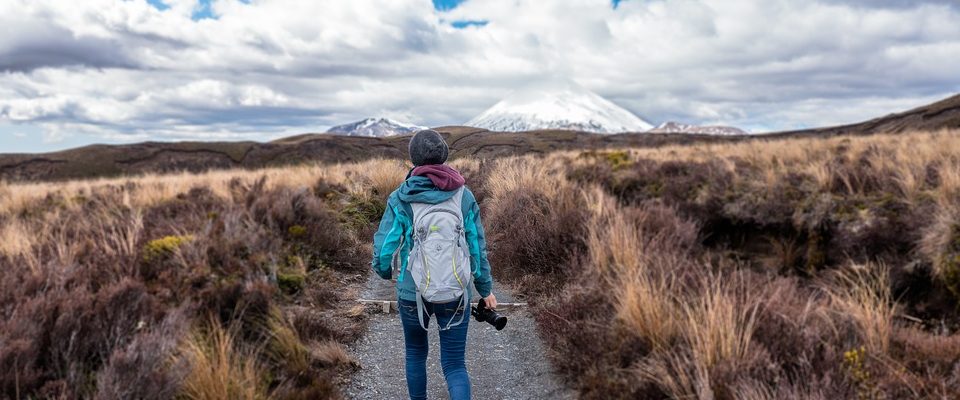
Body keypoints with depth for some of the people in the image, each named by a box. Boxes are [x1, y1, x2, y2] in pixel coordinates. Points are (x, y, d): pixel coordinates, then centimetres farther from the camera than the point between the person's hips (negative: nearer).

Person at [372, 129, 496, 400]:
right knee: (454, 364, 8)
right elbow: (477, 247, -1)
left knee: (416, 352, 25)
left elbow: (384, 246, -7)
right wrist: (486, 289, 10)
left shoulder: (400, 198, -7)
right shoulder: (464, 195, -4)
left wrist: (384, 271, 16)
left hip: (413, 292, 0)